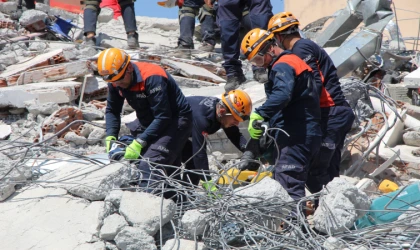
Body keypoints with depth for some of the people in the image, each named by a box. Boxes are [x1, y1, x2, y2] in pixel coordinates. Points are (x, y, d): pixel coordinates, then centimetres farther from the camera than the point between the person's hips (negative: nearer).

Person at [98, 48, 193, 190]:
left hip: (175, 121, -8)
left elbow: (163, 117, -30)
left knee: (148, 167, -22)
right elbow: (112, 110, 6)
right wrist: (110, 137, -11)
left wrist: (139, 142, -31)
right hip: (151, 125, 8)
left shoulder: (151, 78, -30)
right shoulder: (115, 82, -6)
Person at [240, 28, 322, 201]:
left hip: (295, 135, -11)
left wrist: (258, 115, -33)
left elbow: (281, 95, -31)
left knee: (288, 181, -16)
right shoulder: (291, 62, 23)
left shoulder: (282, 66, -11)